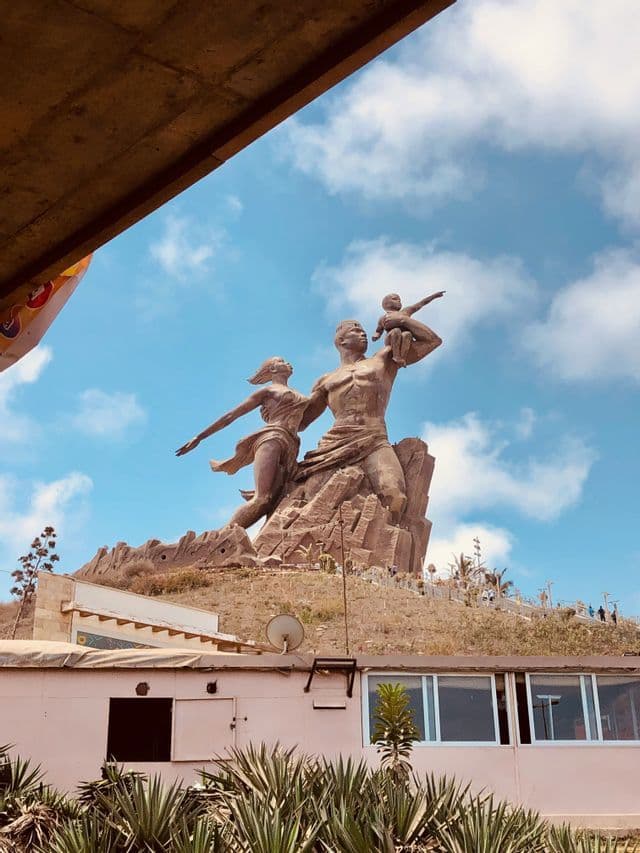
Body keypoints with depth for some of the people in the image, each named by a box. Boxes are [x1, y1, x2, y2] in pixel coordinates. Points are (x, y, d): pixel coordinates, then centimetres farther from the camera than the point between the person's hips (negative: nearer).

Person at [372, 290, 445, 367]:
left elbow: (421, 303, 24)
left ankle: (403, 359, -40)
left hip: (404, 343, 1)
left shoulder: (405, 312, 26)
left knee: (407, 334, -33)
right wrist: (375, 336, 7)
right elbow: (378, 331, 31)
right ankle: (396, 357, -37)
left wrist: (434, 295, 20)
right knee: (396, 331, -33)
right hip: (391, 342, -1)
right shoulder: (383, 318, 24)